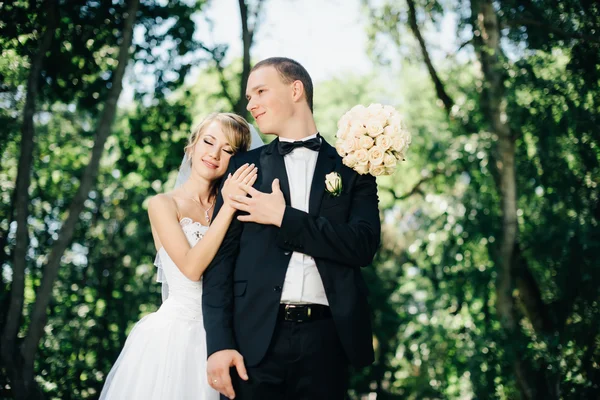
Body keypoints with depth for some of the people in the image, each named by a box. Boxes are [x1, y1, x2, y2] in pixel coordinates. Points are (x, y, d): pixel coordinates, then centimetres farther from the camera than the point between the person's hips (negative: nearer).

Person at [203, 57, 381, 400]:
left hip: (325, 338, -1)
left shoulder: (351, 169, 8)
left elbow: (365, 245, -5)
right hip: (255, 338, 1)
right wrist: (219, 342, -6)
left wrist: (284, 217, -10)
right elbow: (221, 258, 5)